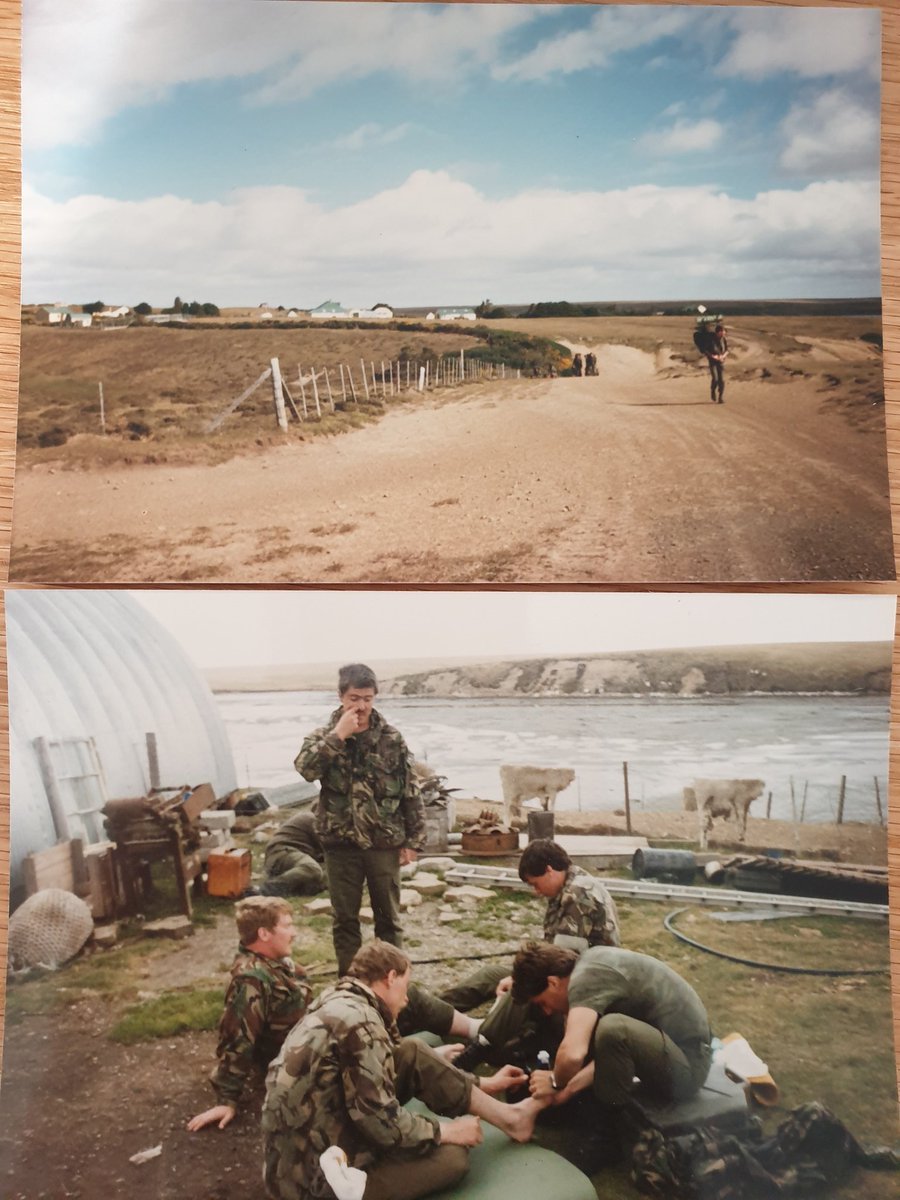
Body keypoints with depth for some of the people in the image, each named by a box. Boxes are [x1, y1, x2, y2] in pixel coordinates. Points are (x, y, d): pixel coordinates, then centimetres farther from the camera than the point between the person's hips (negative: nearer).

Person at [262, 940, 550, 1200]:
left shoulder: (343, 1003, 6)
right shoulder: (359, 1022, -22)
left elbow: (415, 1064, 18)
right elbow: (382, 1122, -23)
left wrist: (483, 1084, 21)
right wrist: (446, 1132, -6)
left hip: (316, 1142, 9)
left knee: (414, 1055, 4)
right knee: (451, 1156, -9)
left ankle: (507, 1115, 12)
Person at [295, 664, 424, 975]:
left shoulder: (392, 739, -2)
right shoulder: (323, 737, -2)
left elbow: (411, 792, 1)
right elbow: (305, 768, -23)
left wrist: (413, 840, -1)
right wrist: (338, 735, -25)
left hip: (385, 843, 0)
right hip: (341, 844, 0)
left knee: (388, 916, 11)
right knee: (345, 918, 11)